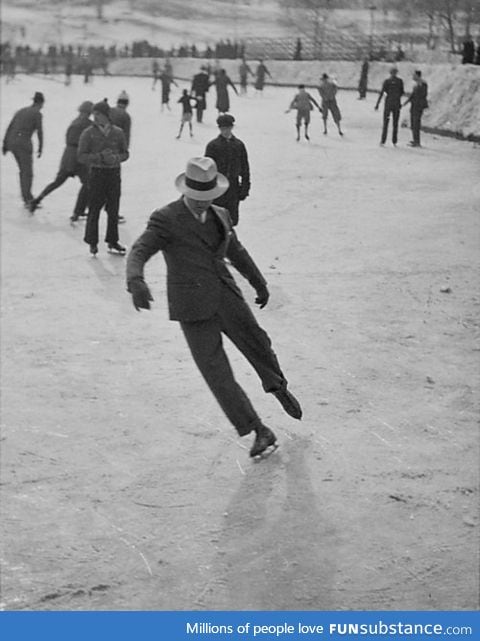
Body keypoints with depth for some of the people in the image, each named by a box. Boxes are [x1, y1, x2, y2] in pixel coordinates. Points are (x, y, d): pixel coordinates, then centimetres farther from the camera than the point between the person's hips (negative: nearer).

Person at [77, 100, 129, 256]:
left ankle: (112, 241, 19)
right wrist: (100, 157, -19)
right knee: (94, 209, -2)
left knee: (113, 209, 8)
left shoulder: (117, 133, 4)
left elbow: (125, 153, 11)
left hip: (114, 173, 3)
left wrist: (117, 158, -11)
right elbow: (82, 156, -6)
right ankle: (92, 242, 10)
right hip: (97, 173, -3)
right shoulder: (88, 134, -4)